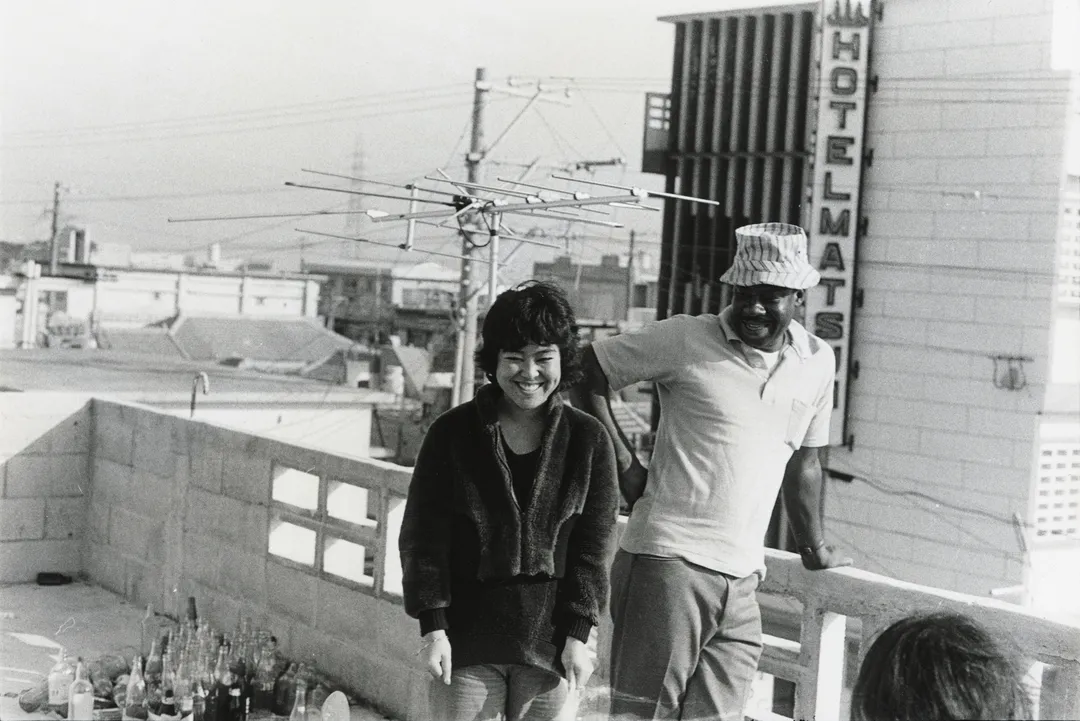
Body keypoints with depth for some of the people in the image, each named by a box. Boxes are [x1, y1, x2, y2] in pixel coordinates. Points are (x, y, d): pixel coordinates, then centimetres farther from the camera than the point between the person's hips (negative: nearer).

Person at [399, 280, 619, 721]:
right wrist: (433, 626, -6)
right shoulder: (453, 432, -1)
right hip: (466, 636, 0)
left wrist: (578, 634, -5)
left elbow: (594, 544, 1)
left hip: (551, 639, 1)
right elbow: (423, 536, 0)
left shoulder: (589, 439, 1)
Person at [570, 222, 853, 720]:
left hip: (742, 580, 5)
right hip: (670, 561, -5)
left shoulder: (817, 362, 11)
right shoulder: (687, 339, -4)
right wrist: (625, 466, -3)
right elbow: (587, 371, 1)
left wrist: (813, 550, 31)